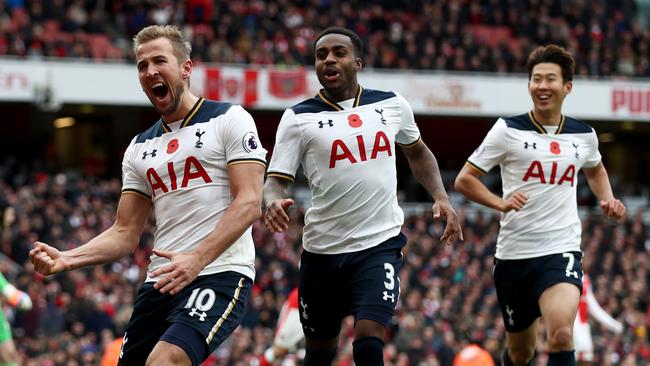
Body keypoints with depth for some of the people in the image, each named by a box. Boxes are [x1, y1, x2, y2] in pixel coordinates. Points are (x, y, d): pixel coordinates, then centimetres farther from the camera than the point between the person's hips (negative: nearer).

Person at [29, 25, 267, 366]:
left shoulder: (229, 120, 1)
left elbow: (249, 203, -9)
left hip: (220, 272, -7)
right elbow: (125, 234, 18)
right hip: (161, 281, 7)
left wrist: (197, 260, -22)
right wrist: (65, 259, 0)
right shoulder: (140, 148, 19)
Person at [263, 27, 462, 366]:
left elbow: (417, 151, 23)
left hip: (380, 244, 0)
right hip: (323, 249, 1)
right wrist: (274, 201, -30)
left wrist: (441, 196, 8)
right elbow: (275, 179, -6)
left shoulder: (391, 105, 4)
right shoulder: (298, 118, -2)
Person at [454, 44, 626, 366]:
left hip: (562, 252, 0)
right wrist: (500, 203, -17)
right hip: (514, 254, 0)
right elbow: (464, 180, 0)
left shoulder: (584, 135, 8)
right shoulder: (508, 130, -1)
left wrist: (607, 199, 12)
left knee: (561, 335, -26)